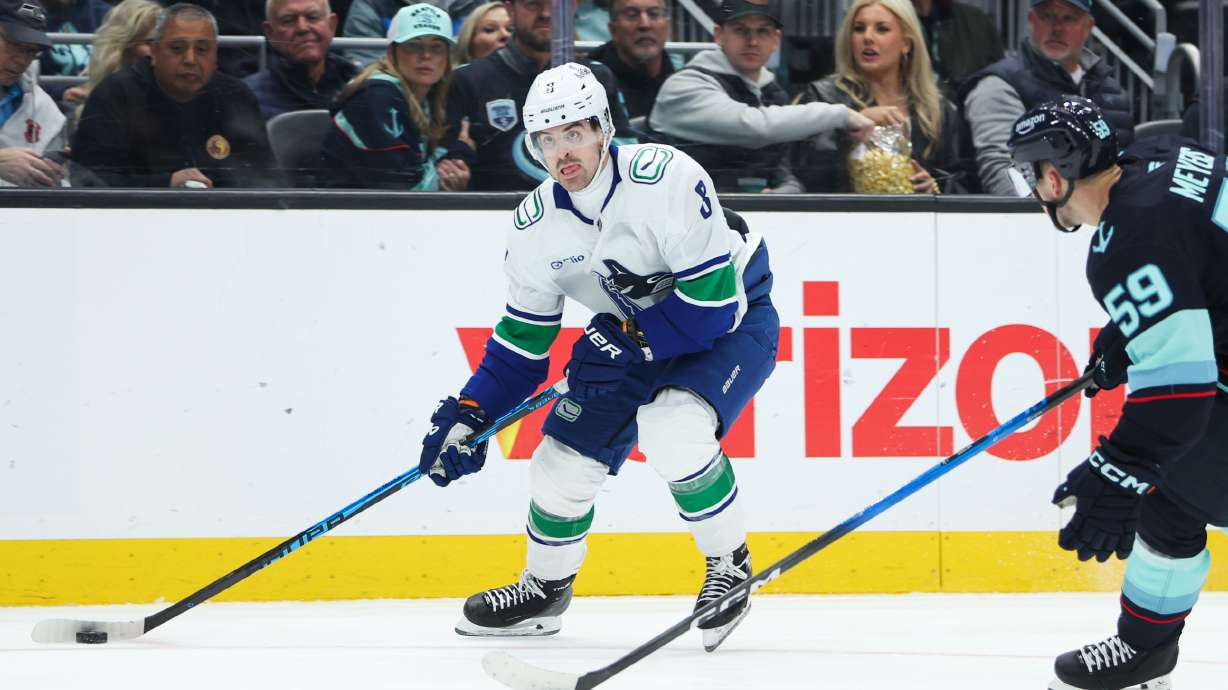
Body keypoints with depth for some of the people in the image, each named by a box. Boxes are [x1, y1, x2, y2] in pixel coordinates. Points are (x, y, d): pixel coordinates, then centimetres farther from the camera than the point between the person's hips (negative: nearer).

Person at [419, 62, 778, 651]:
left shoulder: (665, 179, -30)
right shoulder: (536, 227, -11)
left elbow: (713, 299, -30)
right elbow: (522, 340, 0)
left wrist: (628, 343, -26)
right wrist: (469, 416, -7)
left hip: (732, 317, -6)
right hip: (633, 332, 6)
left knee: (671, 429, -32)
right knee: (564, 459, 1)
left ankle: (730, 564, -10)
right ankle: (545, 588, 29)